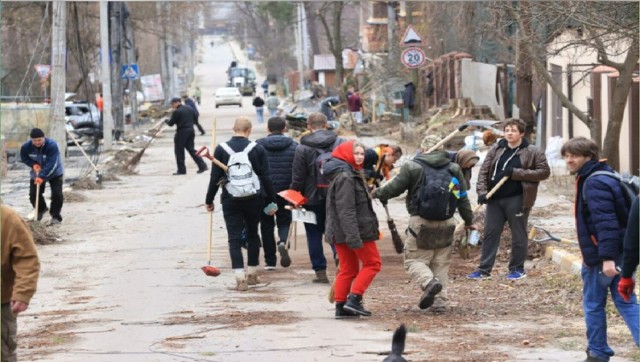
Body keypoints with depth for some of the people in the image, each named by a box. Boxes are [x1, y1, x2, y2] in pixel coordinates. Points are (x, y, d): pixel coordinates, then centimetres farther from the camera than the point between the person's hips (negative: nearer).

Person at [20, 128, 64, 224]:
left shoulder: (52, 145, -34)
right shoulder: (26, 147, -20)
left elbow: (51, 164, -38)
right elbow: (24, 158, 0)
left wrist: (42, 177, -45)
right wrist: (33, 164, -20)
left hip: (55, 173, -4)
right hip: (36, 173, 4)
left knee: (57, 194, -14)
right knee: (33, 195, 5)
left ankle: (56, 216, 4)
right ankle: (41, 209, 35)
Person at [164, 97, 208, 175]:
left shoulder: (176, 112, -13)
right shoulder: (190, 108, 9)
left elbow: (171, 123, -8)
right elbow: (195, 118, 14)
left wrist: (166, 121, 12)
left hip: (182, 132, -7)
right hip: (191, 130, 7)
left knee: (179, 151, 4)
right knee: (191, 149, 13)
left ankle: (181, 169, 4)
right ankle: (202, 166, 5)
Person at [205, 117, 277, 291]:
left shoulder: (221, 149, -2)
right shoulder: (257, 149, -2)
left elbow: (215, 177, -1)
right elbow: (266, 177, -1)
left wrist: (209, 200, 9)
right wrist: (271, 201, 6)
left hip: (230, 200, -1)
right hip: (254, 199, 1)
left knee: (234, 239, -1)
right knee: (252, 235, 18)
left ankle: (240, 278, -12)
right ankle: (252, 274, 25)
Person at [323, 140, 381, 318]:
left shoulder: (351, 174, 16)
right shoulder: (345, 177, -17)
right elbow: (346, 210, -24)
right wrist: (354, 237, -29)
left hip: (339, 233, 10)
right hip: (355, 230, -10)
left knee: (348, 269, 12)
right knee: (373, 263, 0)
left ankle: (341, 306, 11)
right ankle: (354, 300, -7)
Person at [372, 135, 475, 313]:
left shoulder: (413, 167, -5)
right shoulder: (453, 168, 8)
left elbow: (394, 188, -2)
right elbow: (463, 198, 13)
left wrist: (376, 193, 17)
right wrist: (469, 220, 26)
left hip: (421, 223, -4)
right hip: (446, 224, 4)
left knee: (414, 259, 5)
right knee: (441, 264, 13)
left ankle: (429, 281, -24)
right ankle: (440, 302, 9)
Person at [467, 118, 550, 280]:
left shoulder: (532, 152, -3)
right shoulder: (496, 150, 9)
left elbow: (544, 172, -8)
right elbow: (484, 171, 9)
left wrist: (516, 173, -15)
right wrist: (482, 191, -7)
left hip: (517, 200, -4)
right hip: (495, 199, 4)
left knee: (518, 235, 4)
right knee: (490, 233, 5)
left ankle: (517, 268, 16)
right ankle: (484, 269, 10)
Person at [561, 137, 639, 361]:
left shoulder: (595, 183, -18)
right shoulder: (597, 178, 15)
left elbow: (605, 222, -26)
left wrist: (607, 256, -31)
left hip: (601, 255, -10)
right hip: (620, 253, 10)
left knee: (593, 305, 5)